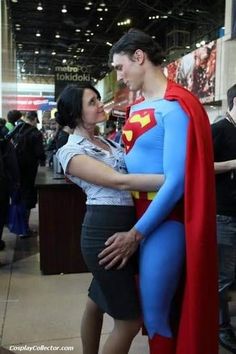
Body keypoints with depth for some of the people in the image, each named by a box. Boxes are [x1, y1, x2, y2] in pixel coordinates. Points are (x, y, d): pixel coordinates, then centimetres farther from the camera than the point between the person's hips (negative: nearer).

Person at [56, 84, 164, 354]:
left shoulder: (107, 142, 16)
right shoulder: (71, 151, -11)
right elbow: (119, 181, -23)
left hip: (126, 225, 8)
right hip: (105, 230, -8)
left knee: (97, 302, 22)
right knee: (130, 319, 1)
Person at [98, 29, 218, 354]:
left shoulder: (175, 106, -15)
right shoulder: (137, 108, 12)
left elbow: (176, 181, -21)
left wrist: (137, 233, -19)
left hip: (163, 220, -8)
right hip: (137, 214, 8)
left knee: (154, 312, 3)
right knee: (147, 304, 19)